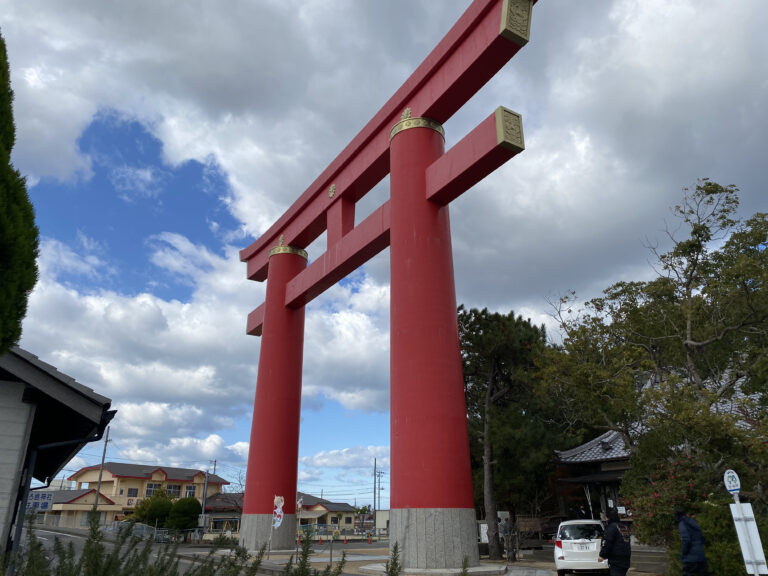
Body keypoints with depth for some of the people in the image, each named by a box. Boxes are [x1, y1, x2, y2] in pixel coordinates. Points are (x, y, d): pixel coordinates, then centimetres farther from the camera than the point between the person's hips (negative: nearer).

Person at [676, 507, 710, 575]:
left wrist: (682, 555, -7)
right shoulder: (693, 522, 15)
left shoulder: (682, 524, -8)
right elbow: (703, 539, 18)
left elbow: (686, 540, -17)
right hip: (701, 557, 8)